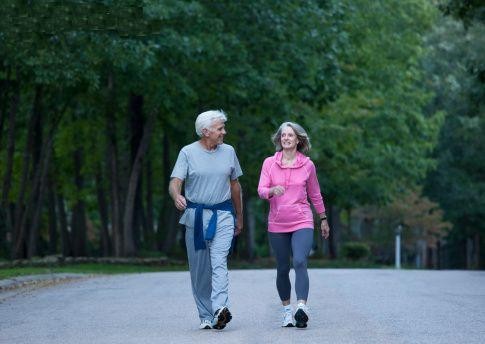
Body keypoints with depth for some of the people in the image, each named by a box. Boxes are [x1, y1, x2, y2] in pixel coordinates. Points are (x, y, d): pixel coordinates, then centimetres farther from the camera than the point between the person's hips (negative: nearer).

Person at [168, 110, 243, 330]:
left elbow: (235, 186, 18)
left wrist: (239, 218, 21)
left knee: (219, 262, -18)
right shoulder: (188, 153, -1)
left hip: (223, 215, 0)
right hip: (195, 215, 0)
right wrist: (177, 197, -34)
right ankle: (205, 316, 11)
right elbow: (175, 182, -10)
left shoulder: (228, 152, 9)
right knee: (199, 269, 3)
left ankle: (220, 309, -31)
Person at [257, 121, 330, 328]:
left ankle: (302, 308, -32)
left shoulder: (307, 165, 3)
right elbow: (261, 190, -5)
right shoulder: (269, 163, 3)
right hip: (277, 224, 2)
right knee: (283, 269, 7)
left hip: (302, 222, -2)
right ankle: (286, 310, 21)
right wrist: (273, 190, -27)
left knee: (300, 262, -22)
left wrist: (323, 219, 20)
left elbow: (315, 194, 14)